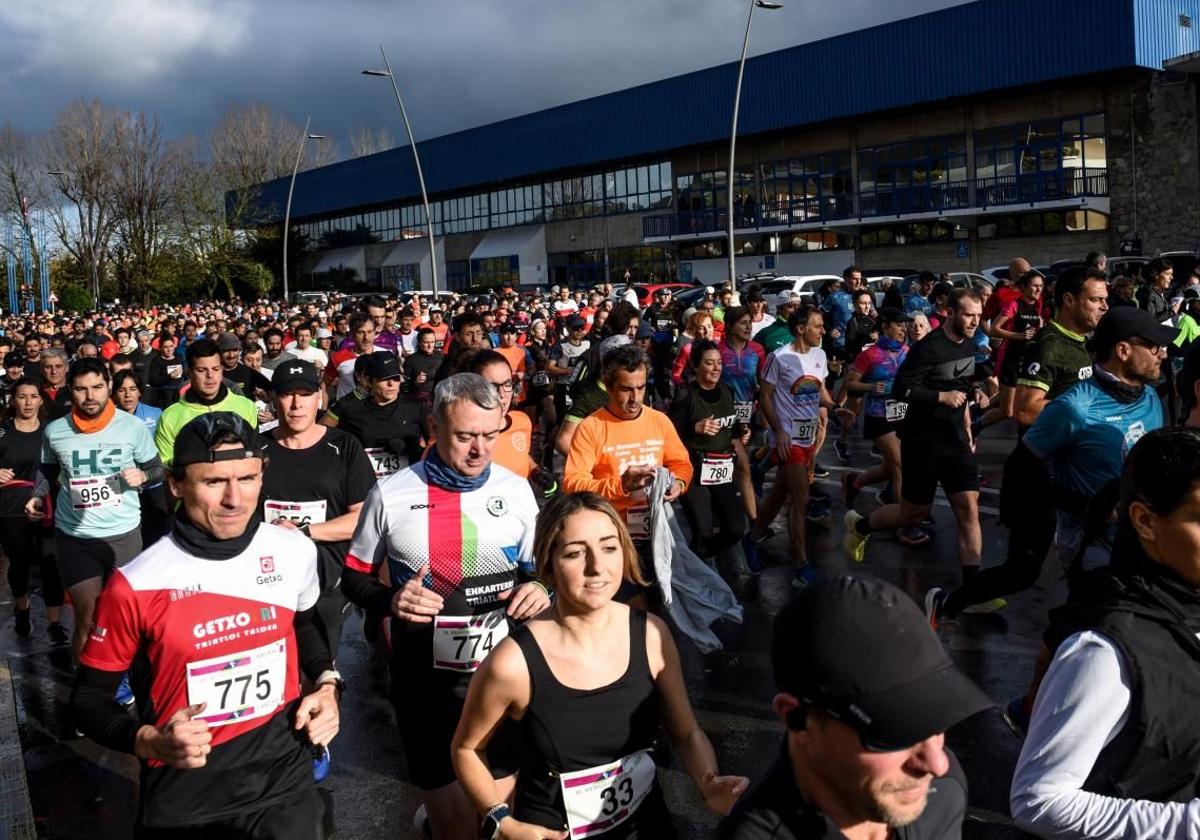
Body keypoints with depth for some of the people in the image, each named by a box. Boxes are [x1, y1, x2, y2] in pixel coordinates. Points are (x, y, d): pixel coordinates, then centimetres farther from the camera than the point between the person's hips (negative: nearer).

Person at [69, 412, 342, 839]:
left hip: (284, 775, 2)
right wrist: (149, 742, -20)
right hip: (185, 791, -1)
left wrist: (326, 684, 0)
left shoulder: (295, 552, -6)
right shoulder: (135, 585, -16)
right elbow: (89, 696, -3)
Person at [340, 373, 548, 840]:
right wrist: (390, 600, -17)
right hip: (427, 681, -1)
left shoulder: (516, 490, -3)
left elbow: (537, 569, 10)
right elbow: (355, 578, 3)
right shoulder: (391, 494, -8)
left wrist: (539, 590, -12)